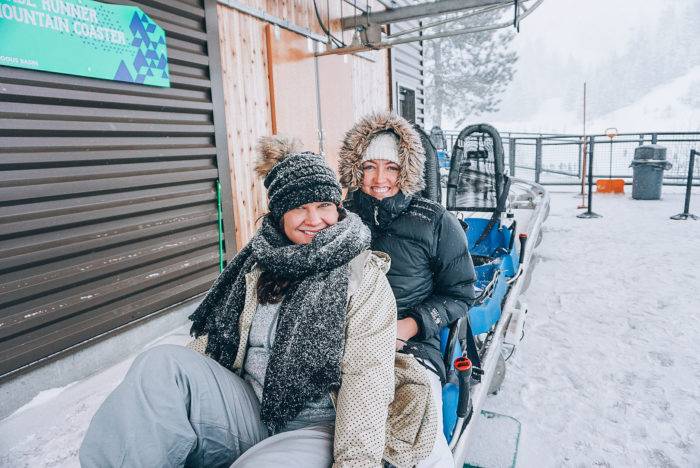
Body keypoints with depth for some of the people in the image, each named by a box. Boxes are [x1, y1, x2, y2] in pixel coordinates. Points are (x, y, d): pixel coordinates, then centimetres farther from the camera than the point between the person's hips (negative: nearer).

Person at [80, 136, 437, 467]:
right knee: (162, 365, -19)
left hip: (317, 427, -4)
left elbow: (367, 376, -14)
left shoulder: (364, 276, -5)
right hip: (247, 413, 5)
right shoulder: (258, 261, 9)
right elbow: (211, 340, 10)